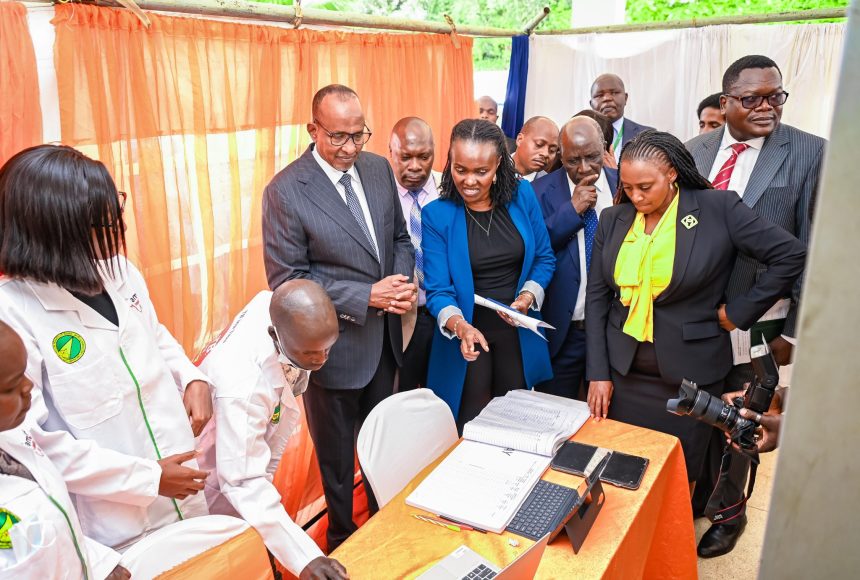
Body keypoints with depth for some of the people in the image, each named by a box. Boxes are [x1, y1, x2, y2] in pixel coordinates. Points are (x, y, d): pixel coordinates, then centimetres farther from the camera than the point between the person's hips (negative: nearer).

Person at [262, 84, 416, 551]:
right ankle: (343, 540, 42)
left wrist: (402, 282, -12)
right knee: (337, 457, 17)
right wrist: (366, 296, -24)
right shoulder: (286, 191, -18)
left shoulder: (379, 168, -1)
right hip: (334, 345, -5)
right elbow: (287, 279, -18)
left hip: (384, 337, 5)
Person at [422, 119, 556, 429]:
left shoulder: (522, 195, -5)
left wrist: (527, 297, -13)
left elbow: (544, 258, 5)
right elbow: (438, 289, -13)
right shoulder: (437, 214, -11)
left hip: (518, 332, 3)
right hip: (466, 333, -2)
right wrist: (460, 326, -32)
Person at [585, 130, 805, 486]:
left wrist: (738, 313, -9)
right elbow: (596, 298, 3)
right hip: (622, 372, 3)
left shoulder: (718, 209, -7)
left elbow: (791, 255, -7)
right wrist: (598, 373, -1)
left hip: (689, 375, -3)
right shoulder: (613, 220, 3)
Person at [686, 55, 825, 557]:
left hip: (755, 323, -3)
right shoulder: (696, 151, 2)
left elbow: (813, 249, -9)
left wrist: (795, 331, -9)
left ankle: (729, 511, 39)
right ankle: (694, 493, 43)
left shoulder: (810, 153, -10)